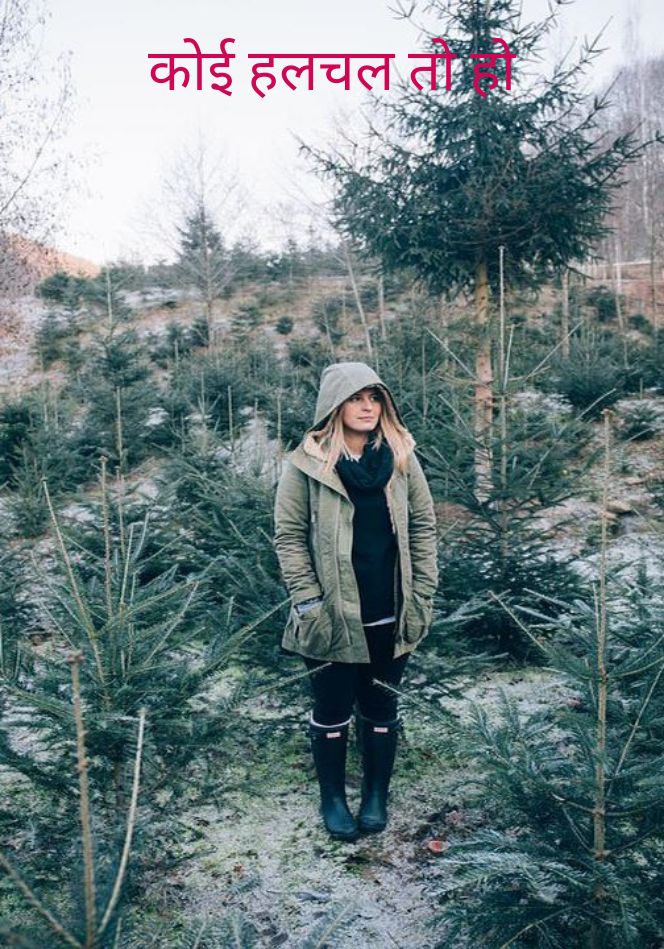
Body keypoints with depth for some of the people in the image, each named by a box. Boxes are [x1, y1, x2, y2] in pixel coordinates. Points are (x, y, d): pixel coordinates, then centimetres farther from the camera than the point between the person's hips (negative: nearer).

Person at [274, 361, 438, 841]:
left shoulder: (400, 458, 1)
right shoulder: (307, 464, -8)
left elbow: (423, 526, 4)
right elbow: (289, 535, -6)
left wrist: (422, 595, 0)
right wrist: (308, 602, -11)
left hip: (390, 615, 3)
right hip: (332, 615, -2)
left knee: (381, 707, 17)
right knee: (332, 710, 13)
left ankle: (377, 795, 36)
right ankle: (333, 798, 34)